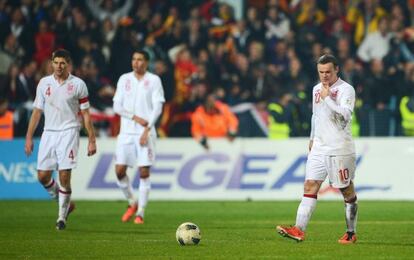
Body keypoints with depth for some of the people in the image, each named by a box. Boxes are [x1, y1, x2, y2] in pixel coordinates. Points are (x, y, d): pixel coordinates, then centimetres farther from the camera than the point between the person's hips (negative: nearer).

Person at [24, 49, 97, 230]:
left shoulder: (78, 85, -1)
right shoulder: (44, 83, 8)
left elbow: (86, 114, 1)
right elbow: (37, 111, 12)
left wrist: (92, 140, -3)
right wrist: (29, 137, 8)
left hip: (68, 132, -4)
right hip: (49, 132, 4)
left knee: (64, 176, -10)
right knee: (43, 176, -1)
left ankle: (62, 216, 4)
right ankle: (65, 202, 24)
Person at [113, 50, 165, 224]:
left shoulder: (154, 80, 1)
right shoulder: (124, 79, 8)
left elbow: (158, 107, -5)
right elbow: (117, 106, 4)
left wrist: (146, 130, -14)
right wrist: (135, 117, -11)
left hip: (146, 132, -3)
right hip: (126, 132, 3)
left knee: (144, 173, -5)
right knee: (119, 170, -5)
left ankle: (140, 213, 1)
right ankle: (132, 203, 18)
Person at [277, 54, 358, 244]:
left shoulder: (345, 89, -9)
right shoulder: (317, 89, 14)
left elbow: (345, 115, -23)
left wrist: (328, 98, -21)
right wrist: (312, 138, 26)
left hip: (340, 149, -6)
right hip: (319, 148, 6)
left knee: (347, 191, 3)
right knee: (310, 186, -4)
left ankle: (351, 233, 12)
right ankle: (299, 230, -10)